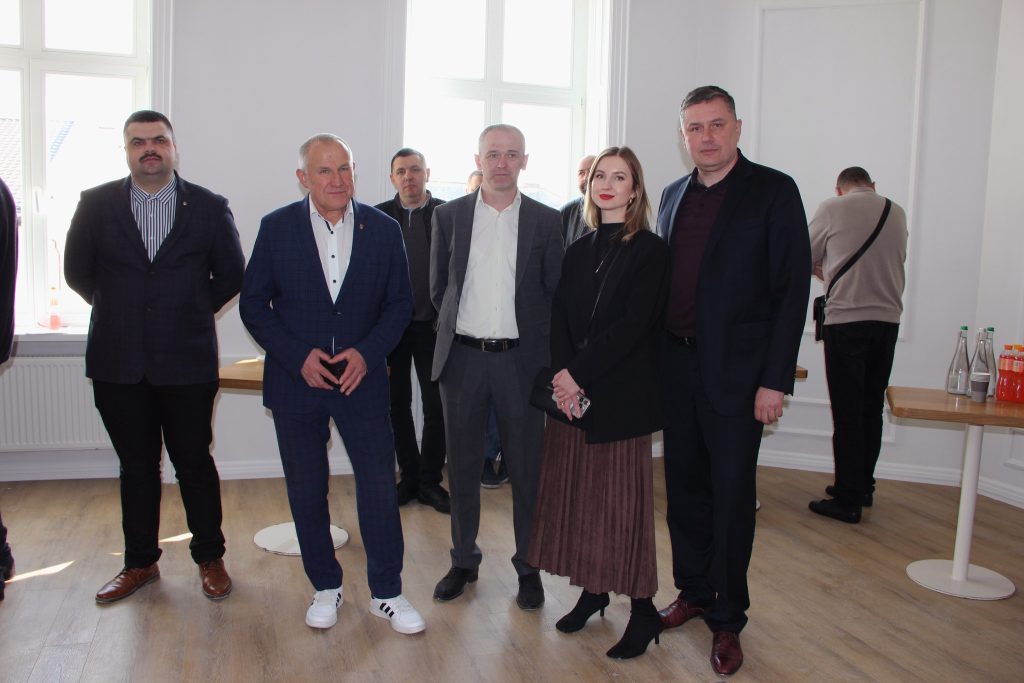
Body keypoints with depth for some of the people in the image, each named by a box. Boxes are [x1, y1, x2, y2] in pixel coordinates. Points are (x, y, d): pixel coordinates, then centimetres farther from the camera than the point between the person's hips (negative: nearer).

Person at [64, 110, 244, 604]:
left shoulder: (209, 207, 0)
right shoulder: (96, 204, 3)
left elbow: (231, 275, 7)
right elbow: (77, 271, 11)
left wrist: (192, 312, 7)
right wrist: (117, 308, 12)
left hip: (188, 361, -2)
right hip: (118, 363, 2)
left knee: (194, 463, 7)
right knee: (136, 466, 13)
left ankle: (209, 558, 24)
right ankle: (140, 563, 28)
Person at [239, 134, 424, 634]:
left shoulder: (384, 229, 1)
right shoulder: (276, 228, -1)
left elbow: (400, 303, 4)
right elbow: (253, 303, 0)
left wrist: (367, 352, -12)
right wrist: (298, 357, -12)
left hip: (362, 381, 0)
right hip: (296, 382, 0)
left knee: (379, 486, 2)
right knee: (307, 491, 10)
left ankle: (387, 592, 19)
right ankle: (326, 587, 29)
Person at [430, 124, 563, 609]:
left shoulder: (545, 220, 2)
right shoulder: (449, 215, 5)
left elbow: (556, 293, 5)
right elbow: (439, 286, 11)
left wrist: (523, 334, 1)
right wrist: (463, 325, 10)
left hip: (520, 359, -1)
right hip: (462, 356, 2)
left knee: (527, 469, 5)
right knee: (462, 467, 11)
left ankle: (528, 567, 22)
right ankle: (463, 561, 28)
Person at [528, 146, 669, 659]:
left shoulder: (649, 250, -4)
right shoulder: (578, 251, 12)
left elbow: (633, 324, -13)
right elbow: (559, 321, 6)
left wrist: (580, 374, -16)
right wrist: (563, 377, -9)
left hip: (620, 393, -5)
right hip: (571, 390, 5)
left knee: (621, 498, 0)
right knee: (575, 491, 9)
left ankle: (643, 610, 13)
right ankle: (591, 590, 26)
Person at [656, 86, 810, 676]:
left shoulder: (773, 191, -4)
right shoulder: (675, 195, 12)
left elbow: (793, 288, -8)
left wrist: (775, 381, -13)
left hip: (736, 372, -5)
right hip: (677, 367, 5)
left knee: (732, 495, 4)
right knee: (685, 487, 14)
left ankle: (728, 620, 20)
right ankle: (694, 593, 32)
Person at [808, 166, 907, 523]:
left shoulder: (831, 208, -2)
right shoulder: (897, 212, 10)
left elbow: (807, 259, 6)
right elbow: (894, 263, 20)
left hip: (846, 321, -5)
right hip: (888, 320, 5)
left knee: (847, 413, -1)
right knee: (872, 409, 14)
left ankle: (848, 500, 4)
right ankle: (863, 487, 25)